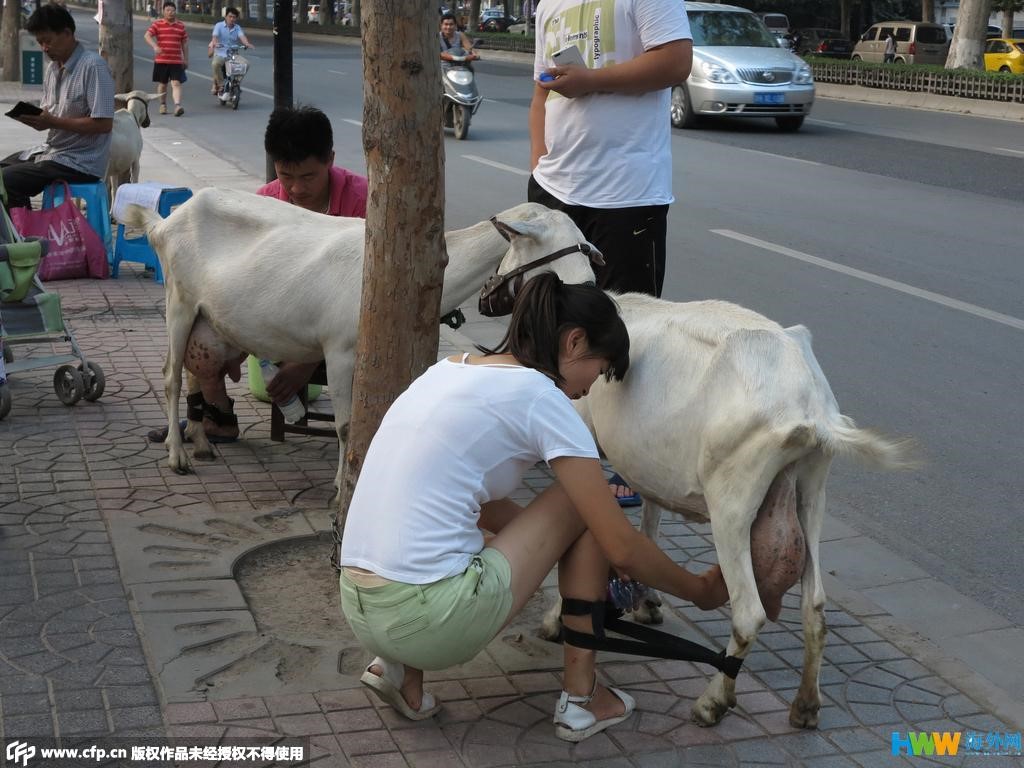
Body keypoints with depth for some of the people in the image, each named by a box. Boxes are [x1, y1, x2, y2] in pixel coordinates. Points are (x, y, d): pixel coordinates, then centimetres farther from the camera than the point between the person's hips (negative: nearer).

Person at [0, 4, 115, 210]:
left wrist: (53, 122, -23)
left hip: (81, 162, -9)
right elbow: (50, 115, 15)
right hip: (52, 151, 9)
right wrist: (33, 118, -8)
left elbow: (103, 124, -22)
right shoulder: (52, 67, 10)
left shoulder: (93, 66, -17)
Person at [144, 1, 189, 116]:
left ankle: (178, 105, -23)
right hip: (161, 60, 0)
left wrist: (186, 59, 12)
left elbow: (184, 44, 13)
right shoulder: (157, 24, 1)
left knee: (176, 83, -12)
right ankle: (163, 105, 25)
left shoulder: (181, 26, 8)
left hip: (176, 61, 0)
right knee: (162, 84, 10)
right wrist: (155, 46, -28)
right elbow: (147, 35, -10)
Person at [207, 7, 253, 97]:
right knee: (215, 64, -35)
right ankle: (220, 84, -16)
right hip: (220, 53, -3)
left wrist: (247, 44, -31)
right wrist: (215, 43, -39)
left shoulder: (237, 28, 11)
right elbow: (215, 36, -14)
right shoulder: (219, 25, 3)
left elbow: (242, 36, -8)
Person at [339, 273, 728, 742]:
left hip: (359, 610, 8)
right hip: (430, 621, -8)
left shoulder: (452, 369, 17)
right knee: (583, 510, 10)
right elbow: (623, 548, -3)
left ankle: (400, 667, 15)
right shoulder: (540, 396, -6)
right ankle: (580, 698, 15)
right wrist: (702, 591, 15)